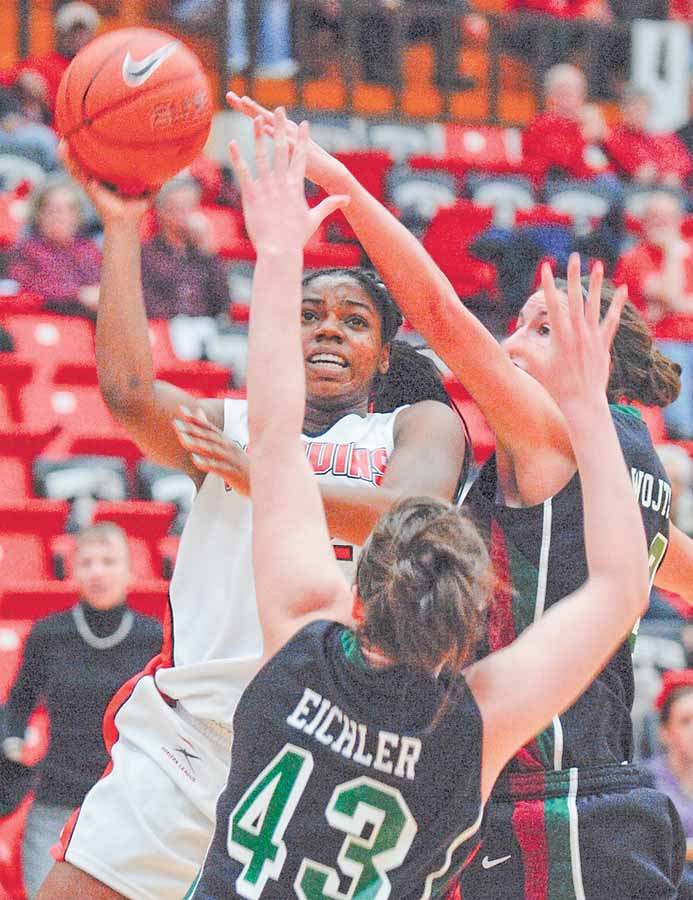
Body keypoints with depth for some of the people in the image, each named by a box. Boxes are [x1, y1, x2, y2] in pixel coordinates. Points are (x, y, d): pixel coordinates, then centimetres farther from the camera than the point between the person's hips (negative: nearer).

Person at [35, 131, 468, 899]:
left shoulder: (421, 425, 12)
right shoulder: (230, 425, 19)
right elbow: (128, 392, 0)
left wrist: (253, 470, -15)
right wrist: (121, 230, 0)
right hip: (192, 729, 2)